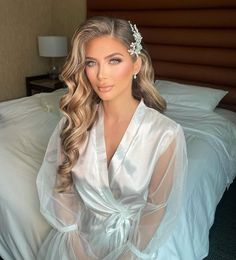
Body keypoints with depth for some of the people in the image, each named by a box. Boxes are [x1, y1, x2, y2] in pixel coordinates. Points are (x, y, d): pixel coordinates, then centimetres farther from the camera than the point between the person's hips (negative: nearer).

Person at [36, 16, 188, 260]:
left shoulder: (166, 134, -21)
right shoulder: (74, 120, -11)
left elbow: (158, 209, -11)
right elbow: (62, 185, -5)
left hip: (133, 237, -1)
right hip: (81, 229, 2)